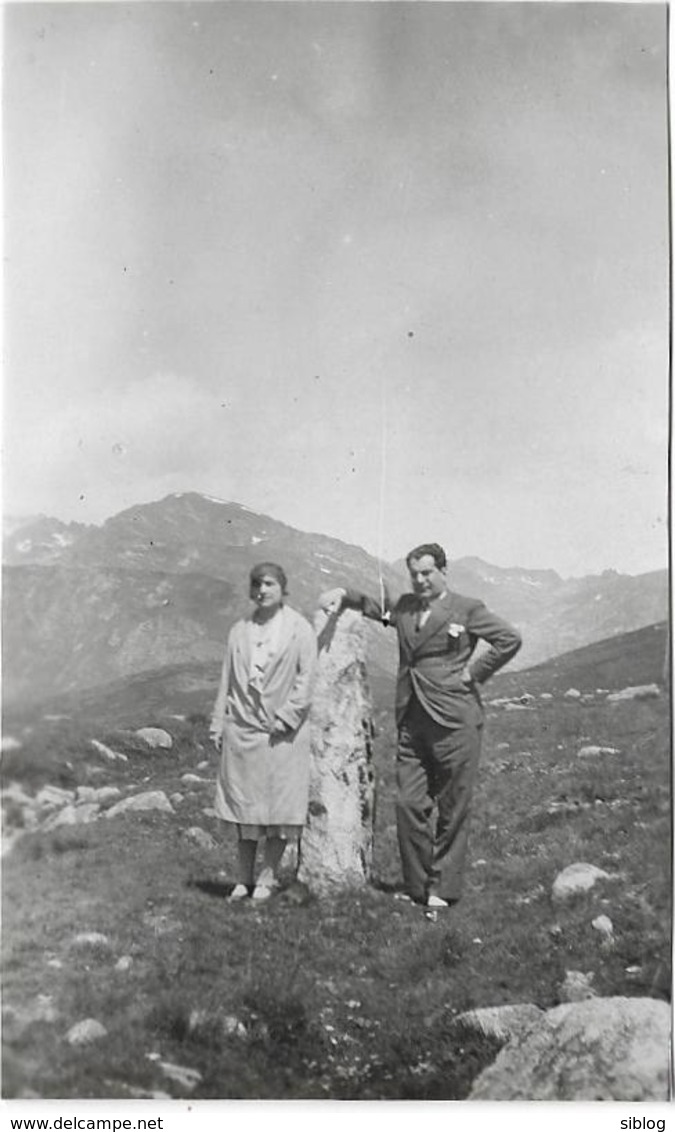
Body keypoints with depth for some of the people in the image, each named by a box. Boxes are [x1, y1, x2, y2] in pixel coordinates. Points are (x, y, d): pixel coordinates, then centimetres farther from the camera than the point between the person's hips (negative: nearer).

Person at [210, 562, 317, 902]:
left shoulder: (300, 629, 0)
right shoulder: (239, 631, 10)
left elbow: (305, 679, -5)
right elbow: (227, 679, 11)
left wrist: (284, 718, -12)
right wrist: (218, 724, 7)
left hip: (281, 732, -3)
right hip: (241, 730, 3)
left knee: (278, 807, 1)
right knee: (243, 807, 7)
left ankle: (267, 879, 11)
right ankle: (243, 879, 17)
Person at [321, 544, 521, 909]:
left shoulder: (467, 609, 0)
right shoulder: (405, 607, 15)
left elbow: (510, 639, -4)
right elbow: (374, 606, 27)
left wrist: (474, 672, -6)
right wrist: (344, 595, 9)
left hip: (454, 722, -5)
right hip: (412, 723, 5)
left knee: (452, 810, 2)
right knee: (408, 804, 2)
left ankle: (443, 889, 12)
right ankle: (417, 887, 14)